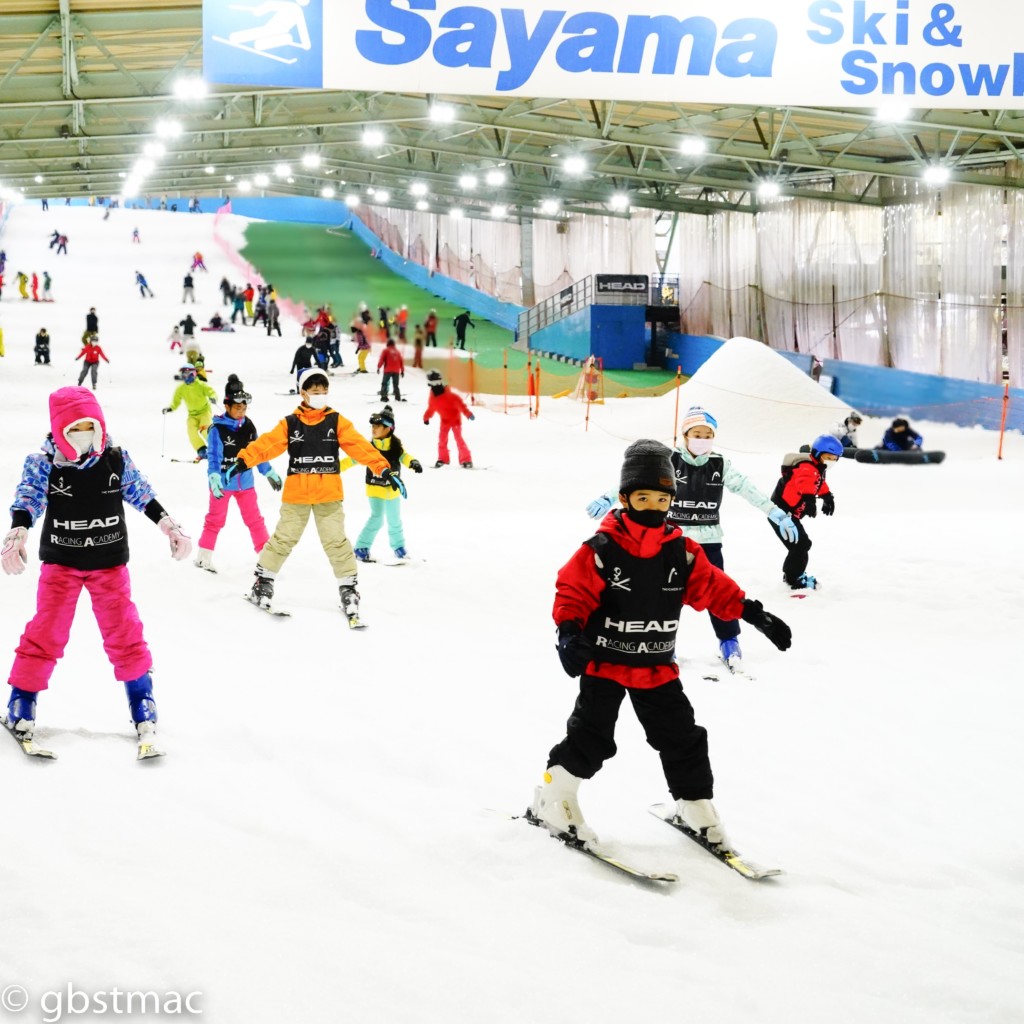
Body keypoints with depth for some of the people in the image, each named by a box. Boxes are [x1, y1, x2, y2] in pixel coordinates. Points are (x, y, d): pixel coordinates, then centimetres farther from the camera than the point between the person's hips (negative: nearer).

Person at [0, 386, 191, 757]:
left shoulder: (117, 460, -4)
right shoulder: (43, 464, -10)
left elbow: (142, 495, 6)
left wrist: (170, 527, 5)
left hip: (109, 562, 1)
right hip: (60, 560, -1)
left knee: (124, 632, 1)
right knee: (46, 632, -4)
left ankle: (143, 707, 12)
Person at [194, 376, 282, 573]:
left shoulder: (248, 426, 1)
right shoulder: (217, 429, -16)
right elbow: (213, 456, -21)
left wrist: (269, 472, 15)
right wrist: (214, 479, -34)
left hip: (245, 481, 5)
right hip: (223, 483, -5)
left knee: (254, 518, 9)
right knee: (216, 519, 5)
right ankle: (203, 557, 16)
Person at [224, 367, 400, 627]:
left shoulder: (336, 421, 3)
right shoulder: (290, 424, 2)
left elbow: (359, 446, -4)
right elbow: (267, 444, -9)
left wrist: (383, 469, -14)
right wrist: (244, 460, -25)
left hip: (329, 495, 0)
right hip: (296, 495, 0)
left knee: (336, 542, -2)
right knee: (283, 539, 5)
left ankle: (348, 588, 8)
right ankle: (263, 580, 22)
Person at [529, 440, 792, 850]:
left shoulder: (682, 552, -2)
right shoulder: (601, 550, -15)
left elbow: (713, 586, 6)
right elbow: (572, 591, -13)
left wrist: (754, 613, 1)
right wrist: (569, 632, -27)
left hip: (658, 667, 4)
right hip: (604, 662, -4)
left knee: (682, 738, 10)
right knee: (590, 737, -4)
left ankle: (696, 806, 26)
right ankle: (552, 800, 13)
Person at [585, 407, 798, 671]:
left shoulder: (720, 465, -1)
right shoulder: (669, 461, -8)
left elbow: (748, 489, -2)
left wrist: (779, 515, -6)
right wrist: (608, 499, -28)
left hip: (708, 540, 2)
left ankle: (729, 640, 19)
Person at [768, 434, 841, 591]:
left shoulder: (817, 468, 10)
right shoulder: (806, 468, -25)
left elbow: (819, 484, 34)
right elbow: (804, 482, -49)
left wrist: (827, 497, 48)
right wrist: (809, 498, -65)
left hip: (789, 512, 11)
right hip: (781, 511, -11)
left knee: (802, 543, 23)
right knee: (800, 544, -14)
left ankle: (791, 573, 41)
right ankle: (796, 581, -6)